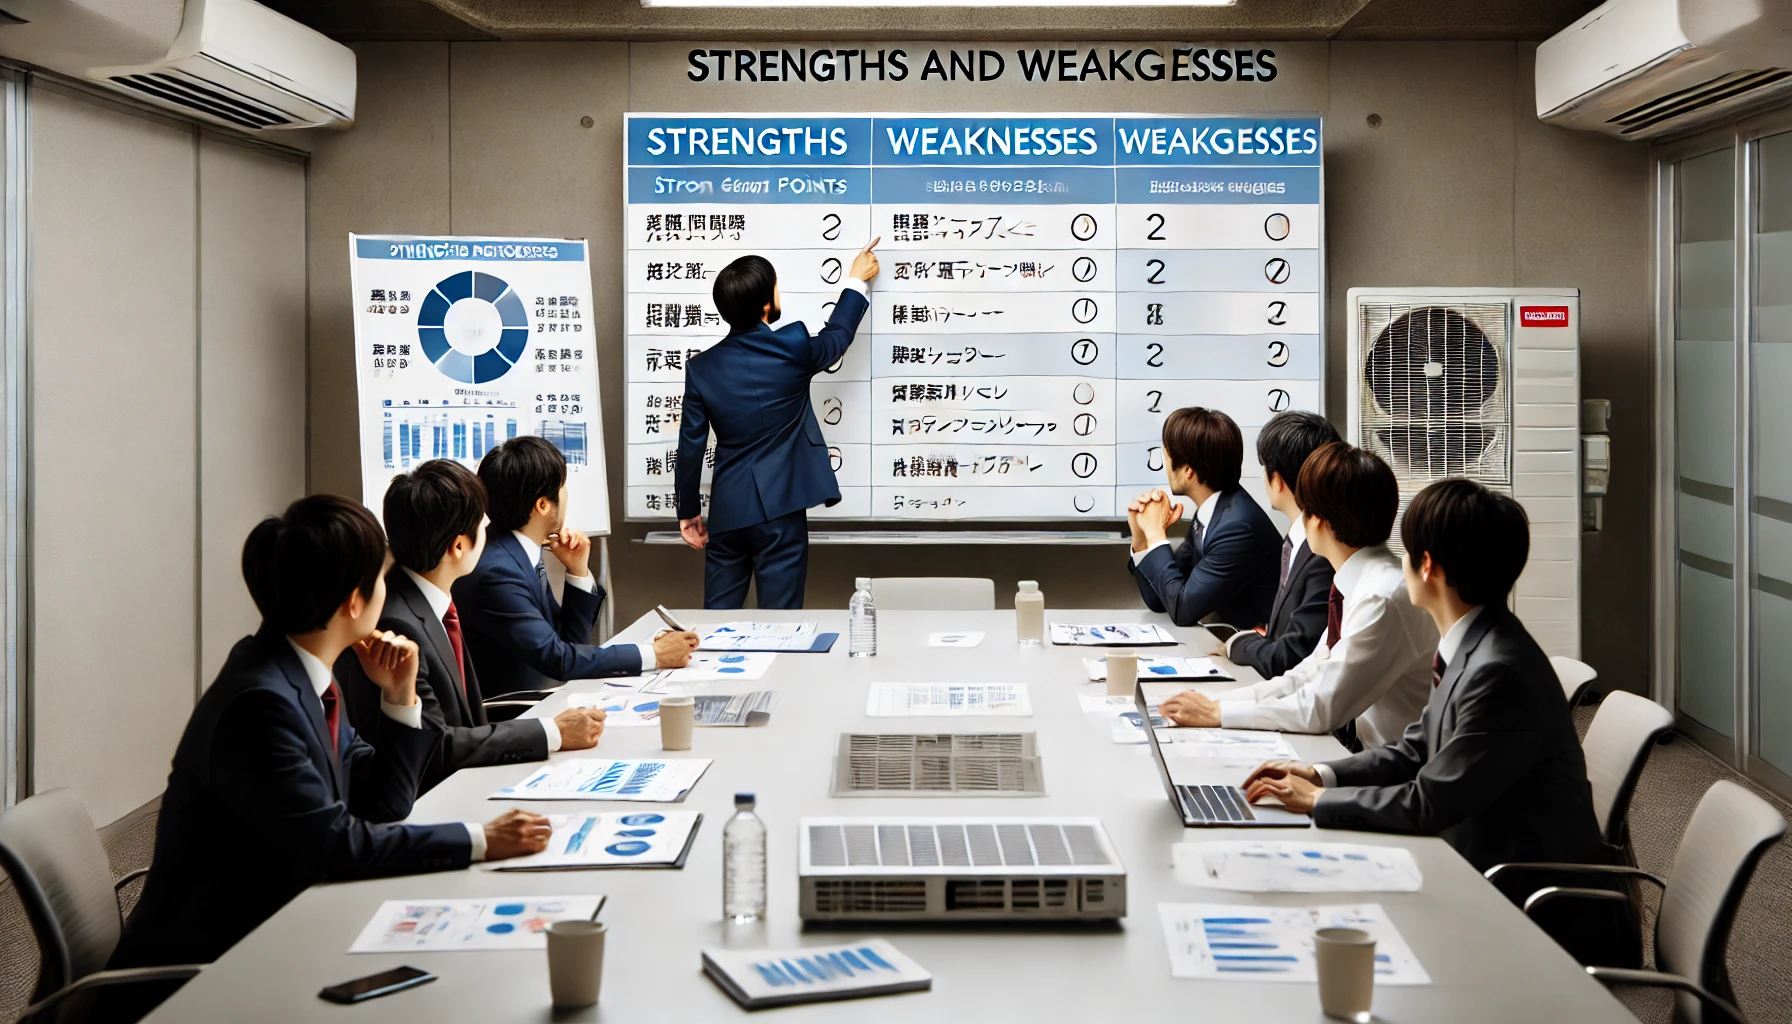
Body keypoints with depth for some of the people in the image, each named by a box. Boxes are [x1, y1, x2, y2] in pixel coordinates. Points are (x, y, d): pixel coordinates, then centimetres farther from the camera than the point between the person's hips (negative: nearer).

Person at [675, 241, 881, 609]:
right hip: (779, 510, -3)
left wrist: (688, 511, 14)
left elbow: (690, 447, 2)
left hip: (727, 511, 3)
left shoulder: (702, 367, -1)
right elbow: (838, 335, 15)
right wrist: (857, 281, 31)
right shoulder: (793, 347, -8)